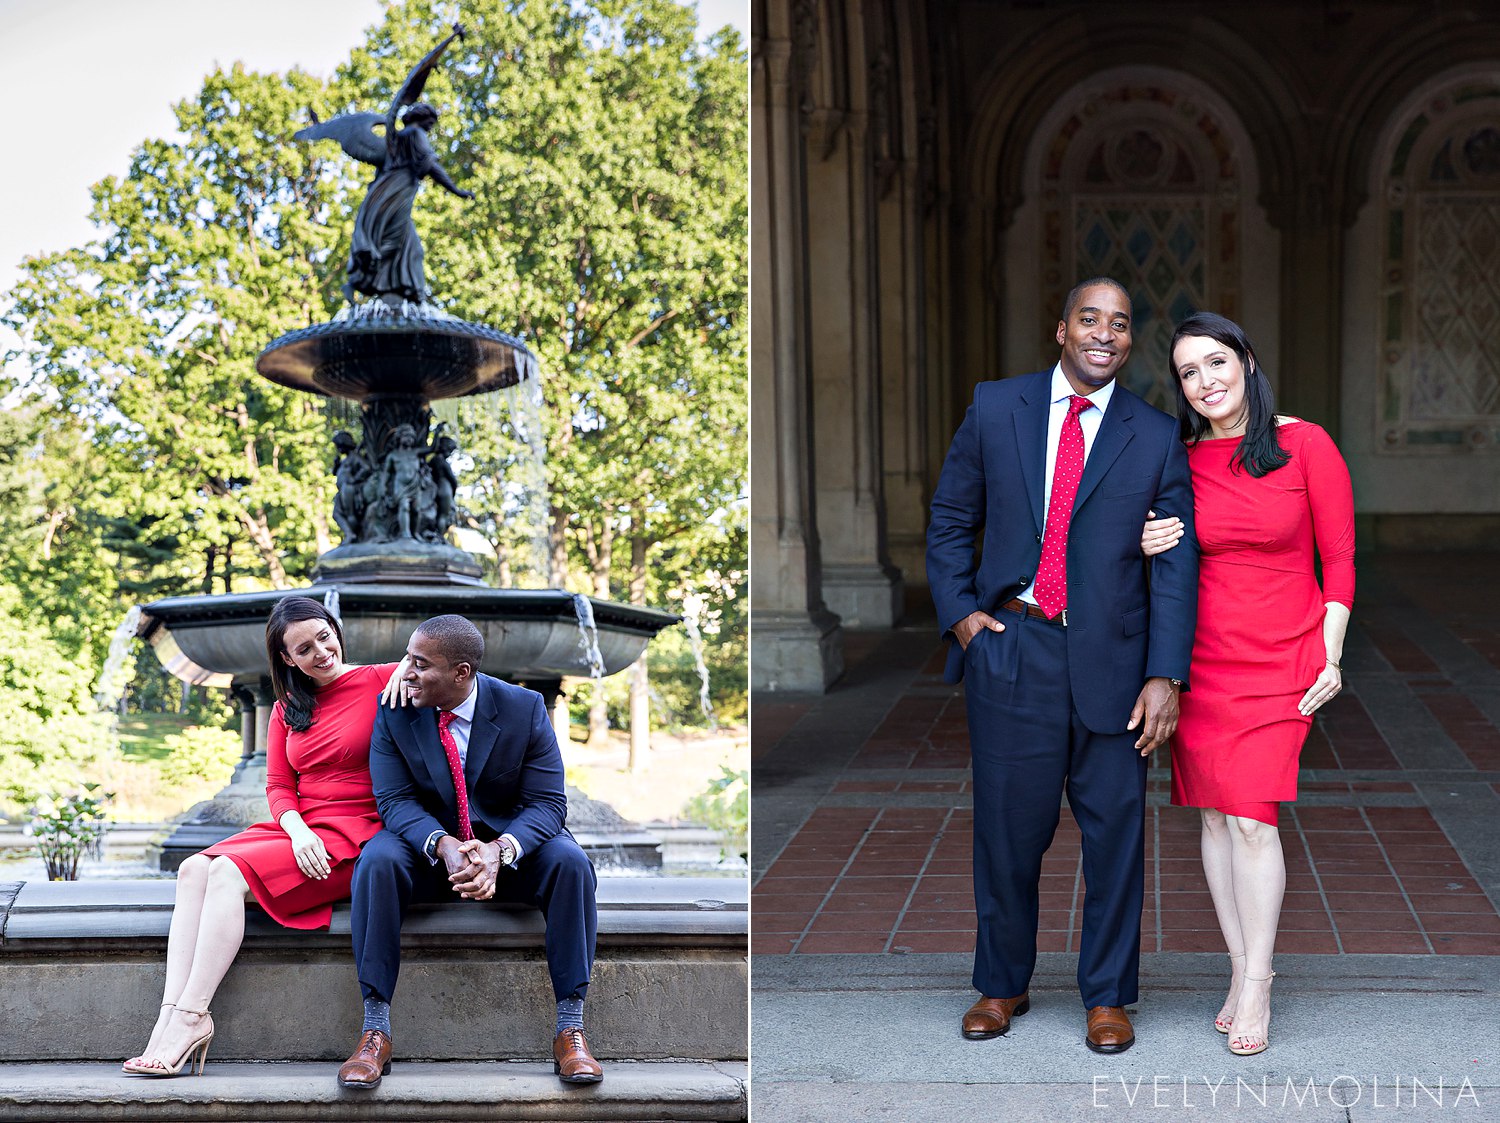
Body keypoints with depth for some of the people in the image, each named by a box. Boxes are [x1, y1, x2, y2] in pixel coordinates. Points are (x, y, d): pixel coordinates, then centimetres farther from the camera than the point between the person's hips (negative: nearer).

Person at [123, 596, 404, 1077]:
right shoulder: (287, 709, 19)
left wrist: (407, 669, -18)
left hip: (352, 838, -6)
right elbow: (278, 787, 11)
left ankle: (191, 1016, -30)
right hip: (298, 832, 6)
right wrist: (298, 831, -10)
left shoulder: (379, 682, 1)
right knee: (195, 869, -19)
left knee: (230, 872, -26)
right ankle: (171, 1013, -29)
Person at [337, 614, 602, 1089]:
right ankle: (375, 1030, -30)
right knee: (378, 859, -32)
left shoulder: (524, 709, -10)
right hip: (429, 847, 0)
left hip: (510, 845, 0)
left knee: (570, 862, -31)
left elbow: (547, 802, -13)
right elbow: (394, 799, -12)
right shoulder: (394, 711, -7)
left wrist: (499, 851, -34)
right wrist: (444, 846, -34)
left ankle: (570, 1028, -27)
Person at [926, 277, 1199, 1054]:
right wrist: (957, 611, 0)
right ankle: (1002, 985, 26)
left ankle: (1107, 996, 21)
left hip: (1110, 658, 0)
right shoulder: (995, 408, 5)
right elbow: (950, 517, 13)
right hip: (1009, 648, 0)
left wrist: (1165, 675, -8)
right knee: (1007, 825, 8)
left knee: (1114, 830, 5)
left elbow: (1176, 563, 0)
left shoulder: (1156, 438, 3)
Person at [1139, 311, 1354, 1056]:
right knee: (1215, 814, 6)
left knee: (1250, 816, -10)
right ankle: (1242, 967, 18)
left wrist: (1331, 656, -6)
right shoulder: (1180, 462, 4)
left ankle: (1256, 985, 0)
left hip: (1280, 659, -4)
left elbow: (1339, 559, -1)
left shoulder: (1305, 446, -5)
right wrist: (1147, 548, -8)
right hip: (1200, 654, 4)